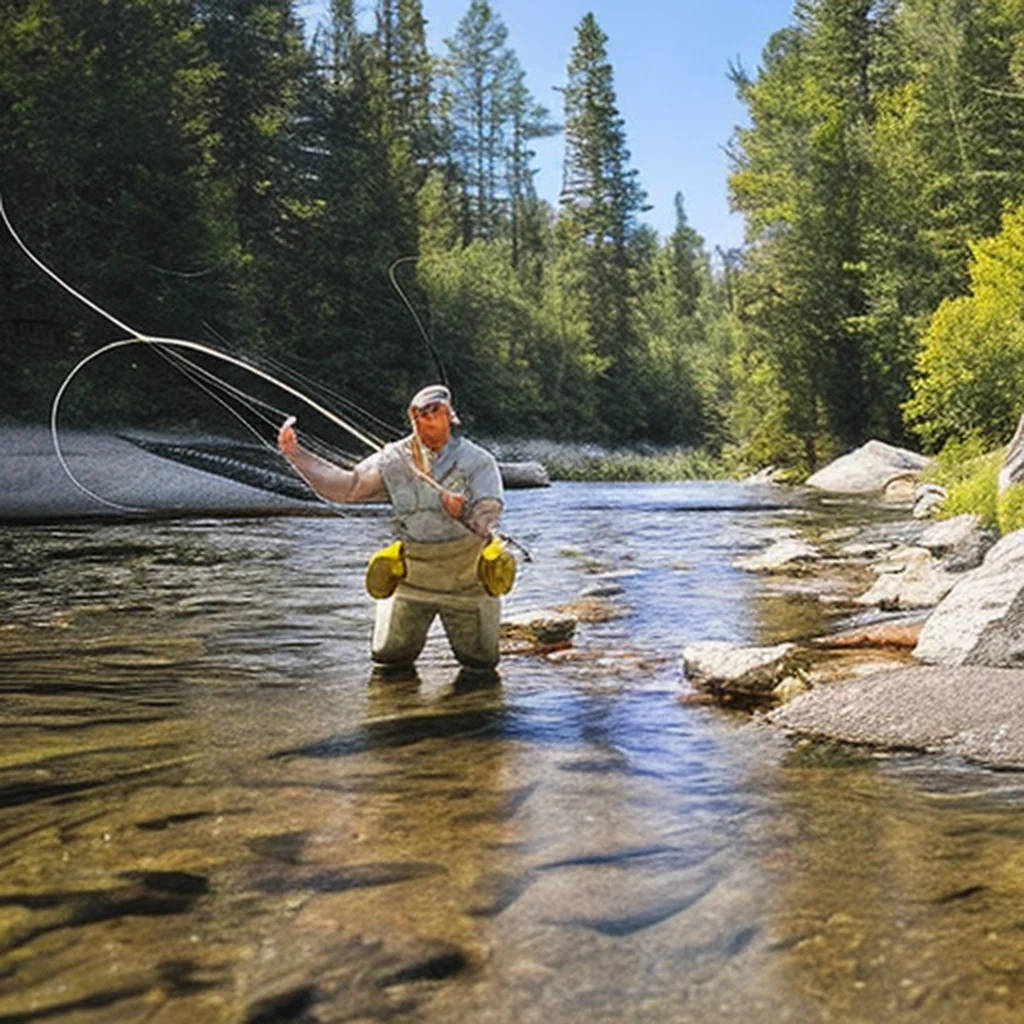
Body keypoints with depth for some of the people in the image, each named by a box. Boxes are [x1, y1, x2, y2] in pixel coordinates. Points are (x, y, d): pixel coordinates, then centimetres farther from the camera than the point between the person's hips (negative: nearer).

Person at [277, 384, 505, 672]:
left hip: (465, 581, -2)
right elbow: (344, 486, -5)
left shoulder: (478, 461, -11)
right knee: (388, 656, 8)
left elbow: (488, 513, -23)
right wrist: (296, 453, -12)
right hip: (411, 579, 2)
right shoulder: (394, 460, -4)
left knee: (481, 663, 8)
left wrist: (462, 510, -46)